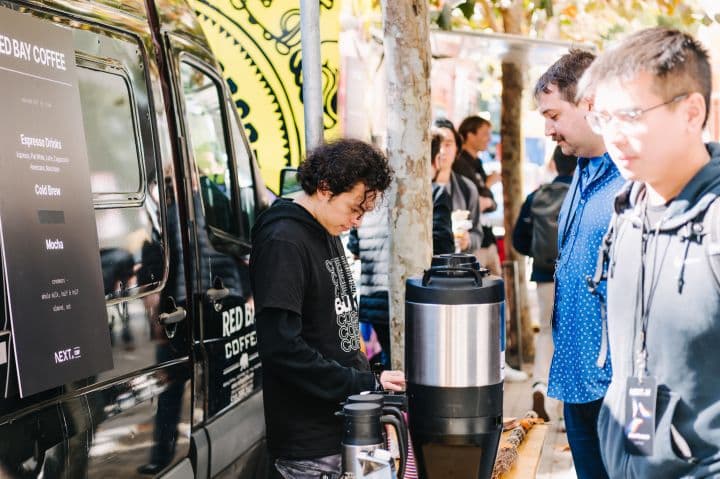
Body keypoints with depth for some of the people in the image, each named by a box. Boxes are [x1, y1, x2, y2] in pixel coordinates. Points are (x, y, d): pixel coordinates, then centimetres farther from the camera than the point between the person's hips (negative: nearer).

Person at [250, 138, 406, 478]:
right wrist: (365, 385, -19)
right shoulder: (282, 243, -17)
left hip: (345, 426, 9)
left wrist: (368, 379, 6)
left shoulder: (328, 234, 12)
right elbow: (281, 347, -24)